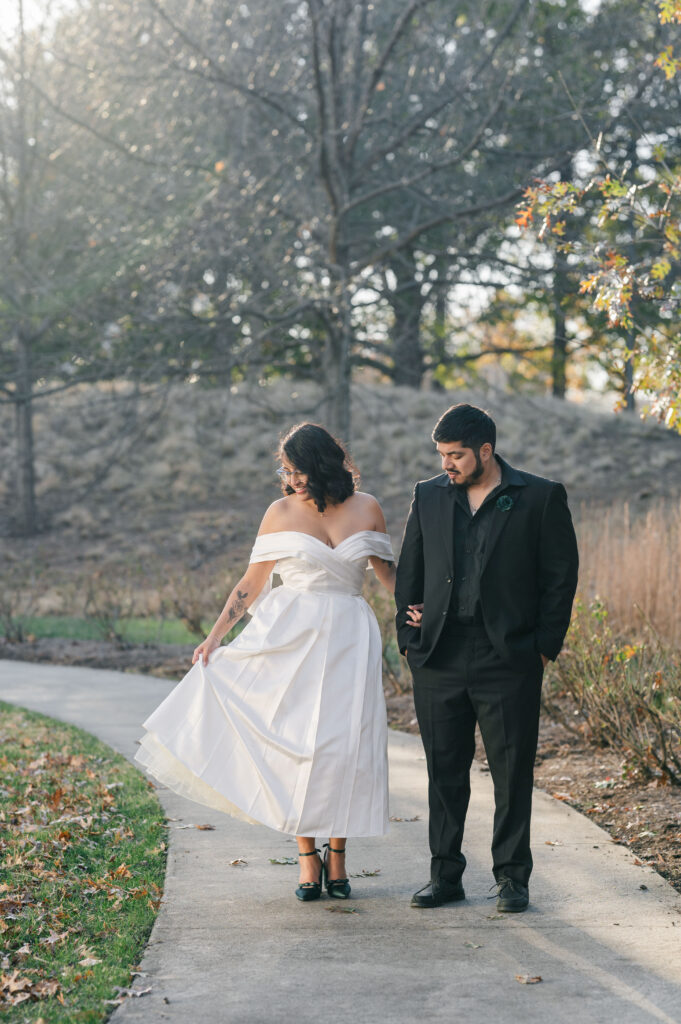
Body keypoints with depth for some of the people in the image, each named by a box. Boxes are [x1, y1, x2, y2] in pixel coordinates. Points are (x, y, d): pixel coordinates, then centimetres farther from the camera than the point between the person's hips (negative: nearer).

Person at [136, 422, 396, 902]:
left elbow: (387, 570, 16)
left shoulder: (367, 509, 3)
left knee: (343, 744, -1)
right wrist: (215, 637, -2)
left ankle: (337, 858, 10)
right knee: (295, 743, -4)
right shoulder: (282, 513, 1)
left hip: (348, 639, 1)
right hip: (290, 637, 0)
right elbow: (252, 583, 4)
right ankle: (308, 859, 3)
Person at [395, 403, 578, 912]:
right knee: (445, 770, 7)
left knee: (513, 770, 2)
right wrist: (410, 638, 6)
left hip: (508, 657, -3)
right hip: (440, 657, 3)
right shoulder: (428, 496, 10)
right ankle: (445, 875, 16)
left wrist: (544, 647, -4)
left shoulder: (541, 498, -1)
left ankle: (512, 876, 13)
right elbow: (409, 573, 15)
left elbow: (561, 576, 1)